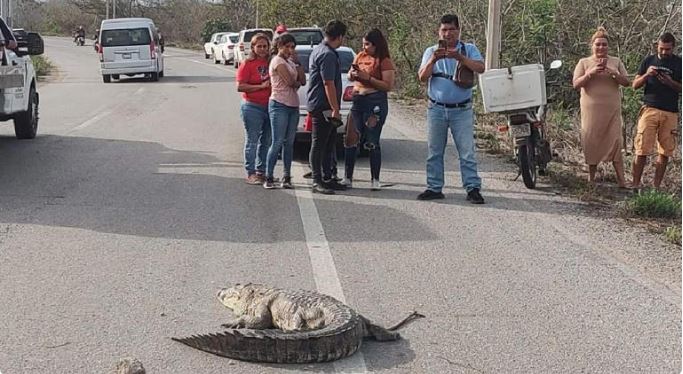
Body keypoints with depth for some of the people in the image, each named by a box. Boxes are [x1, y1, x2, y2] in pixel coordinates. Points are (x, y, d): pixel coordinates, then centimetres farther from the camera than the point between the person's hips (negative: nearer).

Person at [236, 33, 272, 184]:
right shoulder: (247, 64, -8)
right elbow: (240, 86, -14)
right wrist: (261, 86, -17)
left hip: (269, 106, 6)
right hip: (252, 108, -6)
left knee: (266, 141, 12)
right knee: (252, 141, -2)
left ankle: (262, 171, 23)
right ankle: (251, 173, 4)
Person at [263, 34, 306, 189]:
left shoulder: (290, 61, 19)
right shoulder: (277, 61, -6)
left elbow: (303, 81, 8)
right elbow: (291, 82, -14)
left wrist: (297, 62, 3)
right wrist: (298, 82, 7)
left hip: (293, 106, 8)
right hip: (279, 105, -8)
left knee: (289, 143, 6)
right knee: (277, 143, -9)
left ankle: (287, 177, 9)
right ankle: (269, 178, -4)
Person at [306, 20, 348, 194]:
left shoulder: (317, 50, 15)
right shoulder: (328, 55, -18)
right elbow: (328, 84, -22)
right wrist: (335, 109, -20)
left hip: (321, 105, 10)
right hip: (323, 106, -10)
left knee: (329, 143, 14)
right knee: (319, 144, -4)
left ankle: (327, 178, 20)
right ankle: (317, 181, 0)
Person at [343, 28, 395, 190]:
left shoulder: (385, 61, -6)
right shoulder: (360, 56, 13)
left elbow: (388, 86, -13)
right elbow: (350, 77, 23)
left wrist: (368, 78, -17)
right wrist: (352, 74, 0)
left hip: (376, 102, -6)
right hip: (357, 100, 6)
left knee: (372, 142, -3)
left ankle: (375, 180, 6)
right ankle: (347, 178, 10)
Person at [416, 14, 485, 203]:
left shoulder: (469, 49, 3)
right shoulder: (431, 51, 7)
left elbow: (480, 68, -13)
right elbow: (422, 77, -4)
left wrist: (460, 57, -26)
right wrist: (433, 60, -21)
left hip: (462, 110, -2)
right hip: (436, 109, 2)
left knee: (467, 152, -3)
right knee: (434, 152, 7)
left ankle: (473, 189, -1)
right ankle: (434, 188, 14)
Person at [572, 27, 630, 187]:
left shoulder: (616, 62, 11)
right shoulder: (584, 62, 6)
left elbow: (626, 82, 7)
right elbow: (576, 84, -2)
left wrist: (614, 73, -12)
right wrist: (590, 73, -17)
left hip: (612, 110, 0)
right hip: (591, 111, 0)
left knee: (615, 143, -8)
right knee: (592, 144, 3)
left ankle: (621, 180, -9)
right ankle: (591, 178, 16)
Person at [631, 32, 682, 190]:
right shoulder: (649, 60, 11)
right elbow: (635, 85, 10)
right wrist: (646, 75, -8)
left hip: (670, 113, 1)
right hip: (650, 109, 0)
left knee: (665, 152, -1)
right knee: (642, 150, -7)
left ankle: (656, 186, 6)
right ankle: (635, 185, -4)